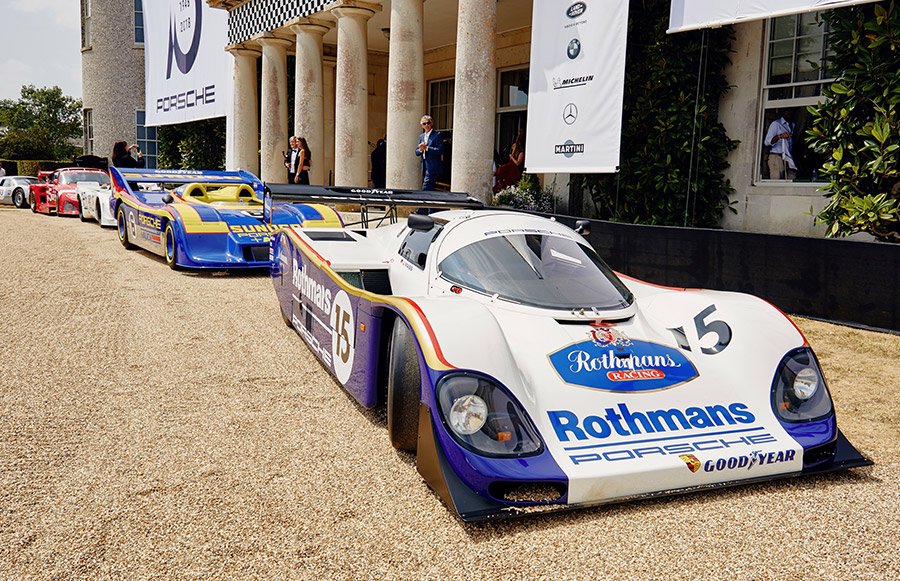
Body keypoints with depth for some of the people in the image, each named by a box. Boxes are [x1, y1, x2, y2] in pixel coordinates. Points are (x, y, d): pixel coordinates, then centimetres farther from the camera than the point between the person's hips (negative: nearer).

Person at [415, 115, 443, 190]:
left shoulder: (437, 135, -4)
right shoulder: (421, 136, 18)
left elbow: (440, 150, -13)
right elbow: (416, 152, 16)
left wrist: (426, 148, -18)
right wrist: (420, 149, -8)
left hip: (432, 168, -7)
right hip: (424, 167, 7)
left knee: (425, 189, -14)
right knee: (429, 190, 10)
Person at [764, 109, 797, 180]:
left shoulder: (793, 125, 24)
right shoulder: (776, 124, 6)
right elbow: (767, 142, -4)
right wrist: (780, 136, -21)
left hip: (789, 159, 5)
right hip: (776, 157, -5)